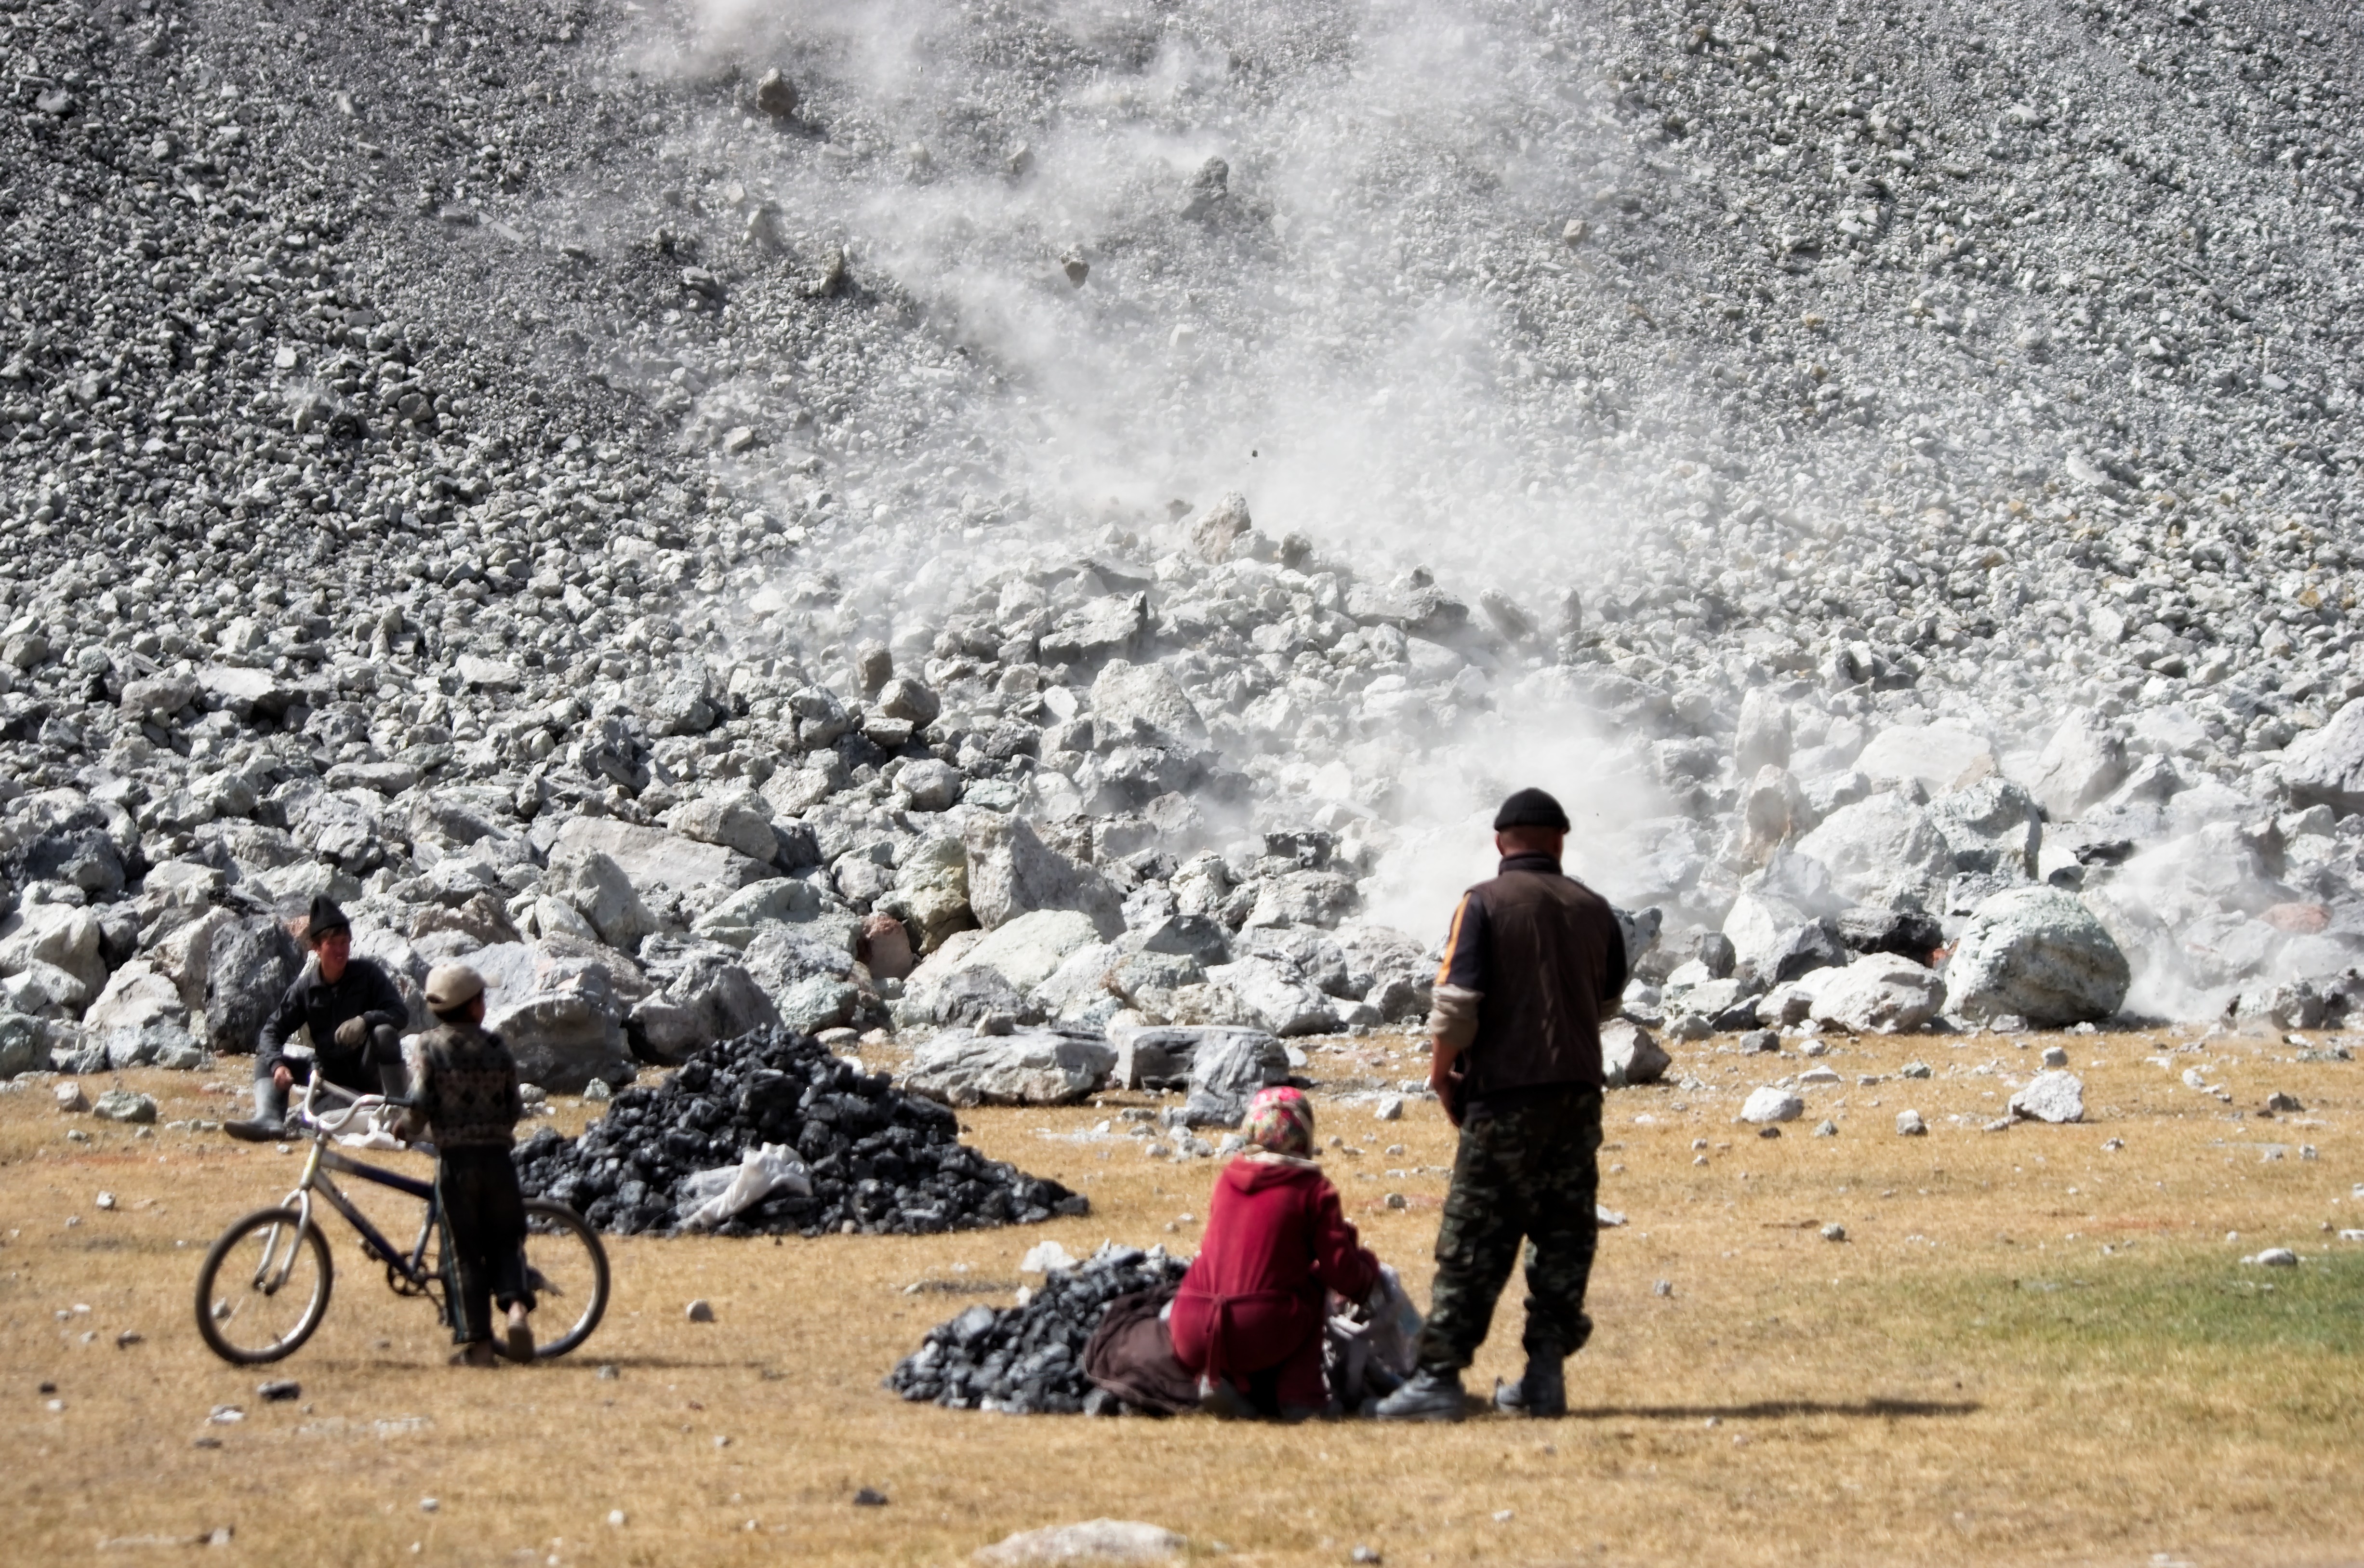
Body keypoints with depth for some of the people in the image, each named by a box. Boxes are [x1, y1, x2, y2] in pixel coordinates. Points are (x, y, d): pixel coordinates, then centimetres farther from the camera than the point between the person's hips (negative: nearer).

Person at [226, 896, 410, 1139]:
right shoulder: (306, 988, -3)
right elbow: (273, 1031, -5)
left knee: (385, 1032, -31)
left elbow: (400, 1014, -13)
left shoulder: (368, 974, -8)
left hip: (367, 1072, -3)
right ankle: (269, 1120, -34)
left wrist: (365, 1020, -33)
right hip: (329, 1072, 3)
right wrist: (277, 1064, -25)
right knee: (266, 1058, -8)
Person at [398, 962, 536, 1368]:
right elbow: (515, 1109, 5)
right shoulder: (496, 1047, 4)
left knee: (463, 1251, 4)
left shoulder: (429, 1046, -3)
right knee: (505, 1240, 15)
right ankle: (516, 1306, -11)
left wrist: (407, 1129, 7)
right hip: (497, 1157, 1)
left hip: (455, 1158, -1)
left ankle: (477, 1343, 2)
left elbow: (420, 1103, -12)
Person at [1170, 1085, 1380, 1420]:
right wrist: (1368, 1266, 25)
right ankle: (1298, 1394, 10)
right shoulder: (1314, 1191, 2)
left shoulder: (1227, 1179, 15)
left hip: (1192, 1341, 4)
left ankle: (1222, 1379, 8)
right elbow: (1342, 1274, 0)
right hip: (1261, 1339, -3)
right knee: (1312, 1288, 25)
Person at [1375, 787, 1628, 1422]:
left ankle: (1439, 1376, -6)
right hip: (1578, 1094, 5)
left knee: (1474, 1239, -4)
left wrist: (1443, 1070, 2)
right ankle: (1546, 1376, 10)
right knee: (1564, 1236, 10)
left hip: (1505, 1093, -4)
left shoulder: (1485, 903, -7)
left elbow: (1457, 1001, -13)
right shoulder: (1593, 909, 9)